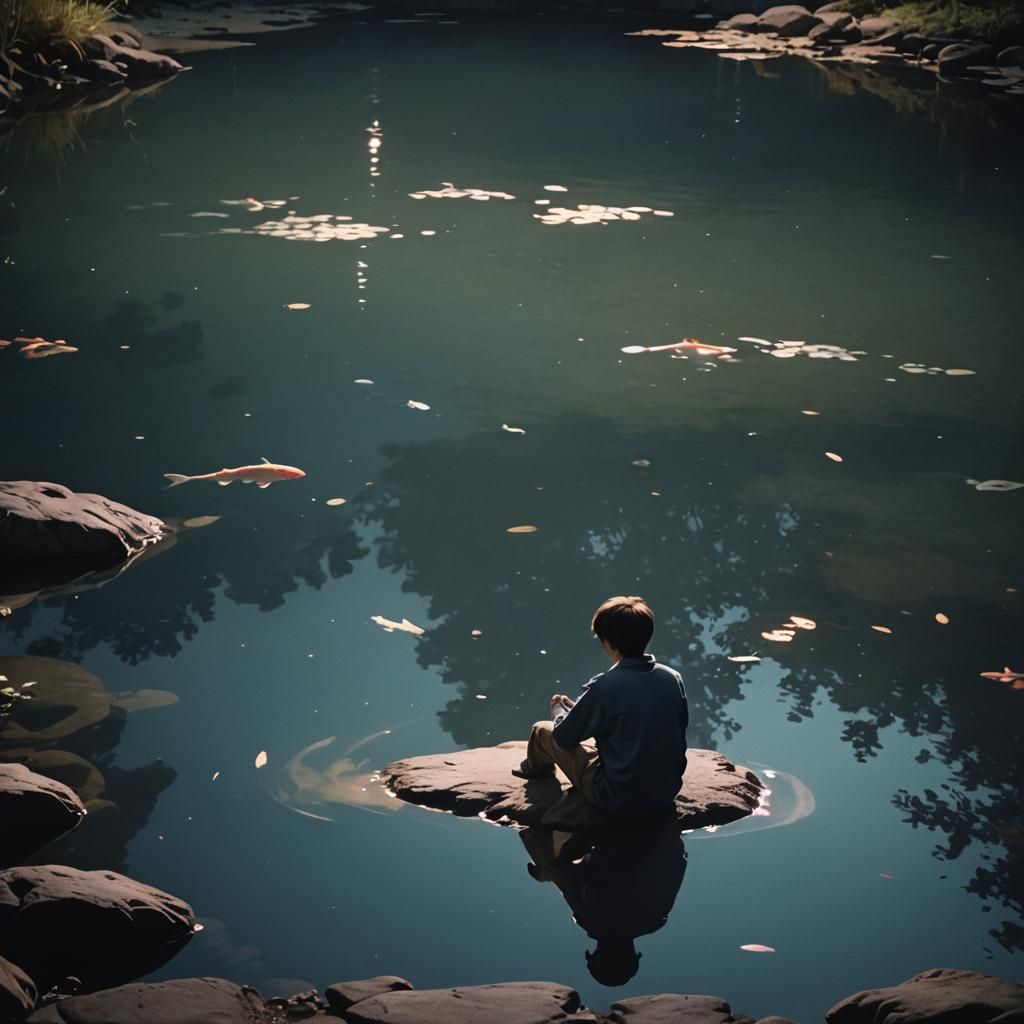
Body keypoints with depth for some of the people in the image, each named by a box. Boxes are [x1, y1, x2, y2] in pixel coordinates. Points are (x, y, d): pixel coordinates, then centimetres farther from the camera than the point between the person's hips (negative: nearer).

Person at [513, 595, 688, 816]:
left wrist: (559, 710, 17)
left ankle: (536, 767, 49)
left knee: (542, 730, 14)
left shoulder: (603, 687, -22)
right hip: (668, 793, 5)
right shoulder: (673, 679, -6)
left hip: (620, 799, -5)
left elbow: (565, 737, -8)